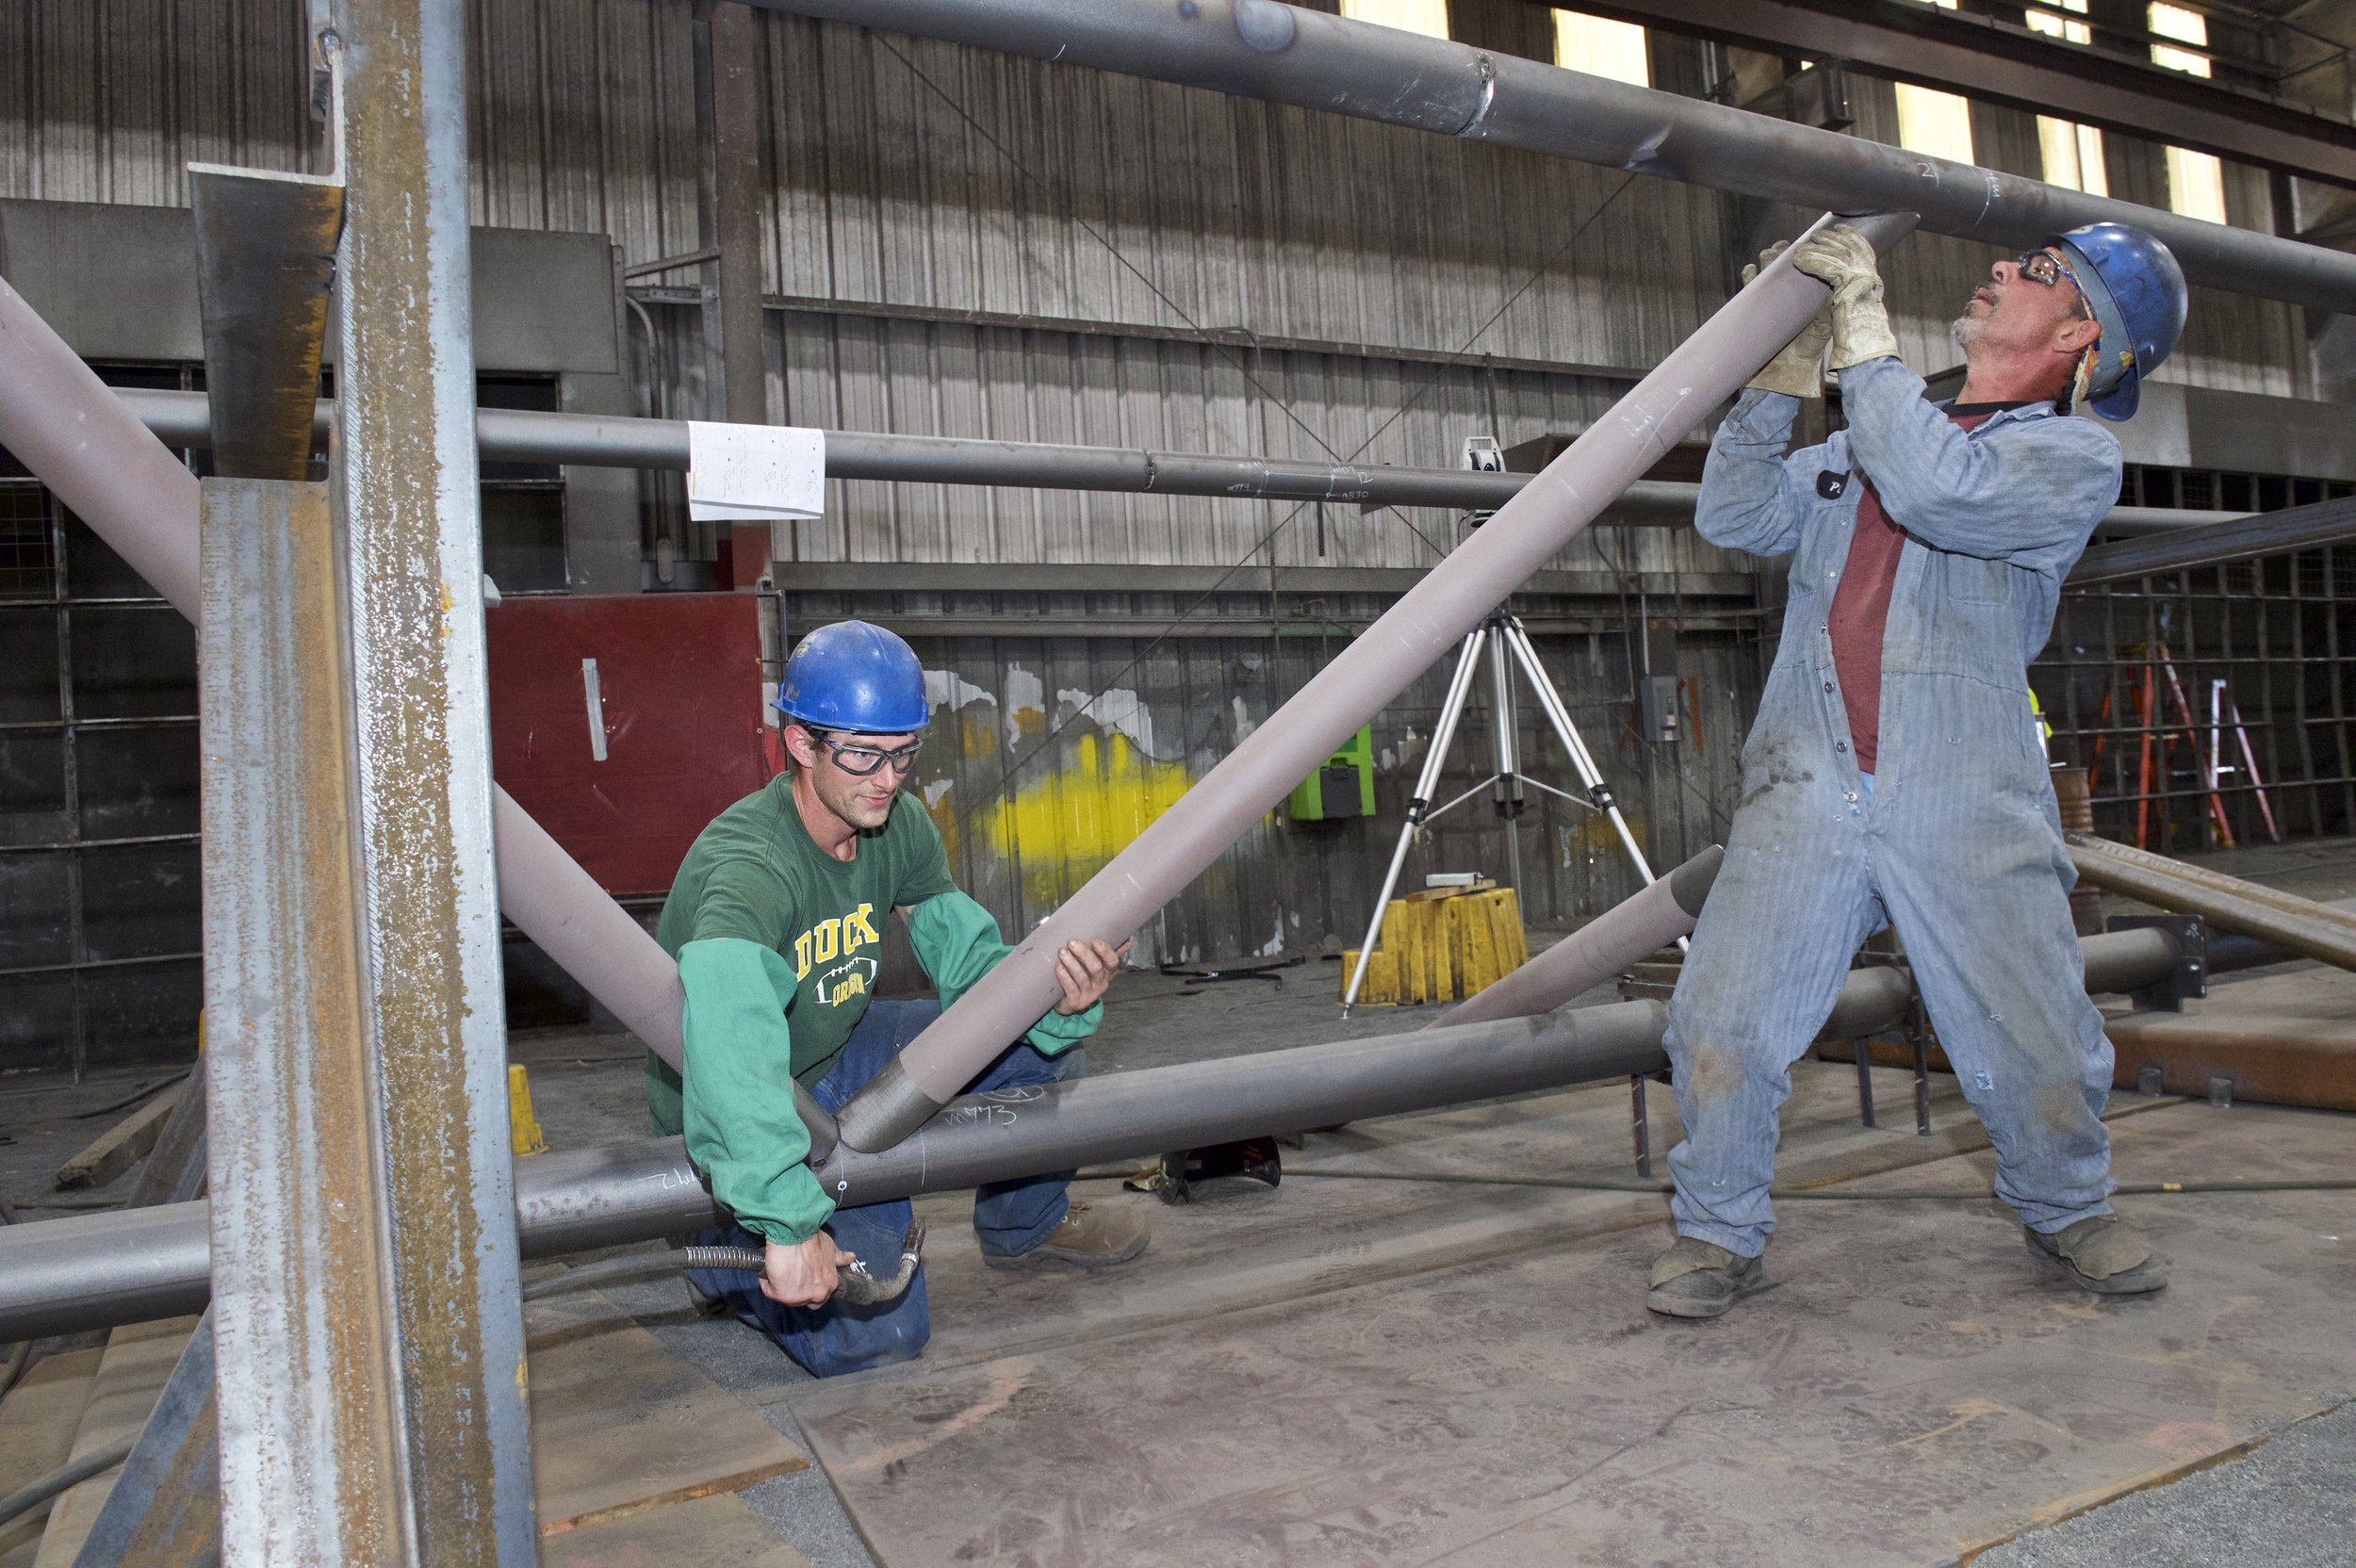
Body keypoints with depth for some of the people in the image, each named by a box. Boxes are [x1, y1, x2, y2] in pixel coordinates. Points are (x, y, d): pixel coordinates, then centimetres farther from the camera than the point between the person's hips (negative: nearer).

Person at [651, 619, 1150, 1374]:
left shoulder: (900, 830, -9)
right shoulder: (749, 864, -34)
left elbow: (970, 958, -7)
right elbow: (728, 1035, -52)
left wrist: (1059, 1001, -29)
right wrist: (789, 1225, -57)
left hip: (840, 1056, 7)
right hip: (737, 1116, -7)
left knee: (1041, 1035, -4)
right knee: (873, 1338, -18)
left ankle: (1023, 1223, 23)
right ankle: (728, 1252, 13)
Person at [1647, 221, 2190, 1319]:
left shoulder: (2074, 458, 4)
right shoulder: (1865, 442, 21)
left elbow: (1939, 490, -17)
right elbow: (1735, 516, 14)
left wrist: (1863, 331, -10)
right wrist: (1784, 373, 7)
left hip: (1967, 808, -2)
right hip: (1804, 795, 3)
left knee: (2039, 1050, 5)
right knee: (1719, 1027, -7)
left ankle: (2065, 1208, 36)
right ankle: (1719, 1232, 13)